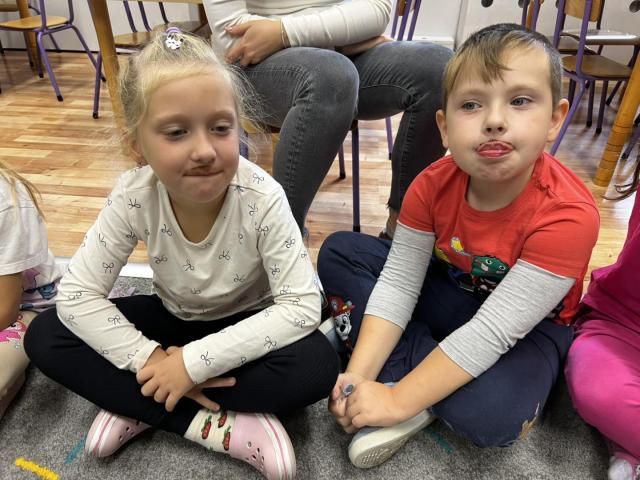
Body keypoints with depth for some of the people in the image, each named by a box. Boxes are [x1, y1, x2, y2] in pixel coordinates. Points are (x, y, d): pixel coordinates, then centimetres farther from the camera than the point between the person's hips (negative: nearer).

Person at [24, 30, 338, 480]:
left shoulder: (262, 198, -30)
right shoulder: (133, 197, -23)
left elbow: (302, 306, -31)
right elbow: (77, 295, -16)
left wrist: (194, 361, -32)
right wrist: (150, 358, -28)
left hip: (246, 324, -2)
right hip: (175, 318, 3)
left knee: (318, 365, -32)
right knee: (45, 336, -12)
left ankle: (140, 407, -16)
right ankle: (209, 424, -18)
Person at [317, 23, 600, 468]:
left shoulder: (568, 215, -31)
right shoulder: (433, 185, -18)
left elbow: (491, 332, -31)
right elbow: (397, 284, -16)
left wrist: (397, 400, -30)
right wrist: (358, 375, -24)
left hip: (527, 328, -4)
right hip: (449, 296, 5)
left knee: (490, 416, -37)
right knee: (339, 251, -9)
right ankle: (418, 371, -18)